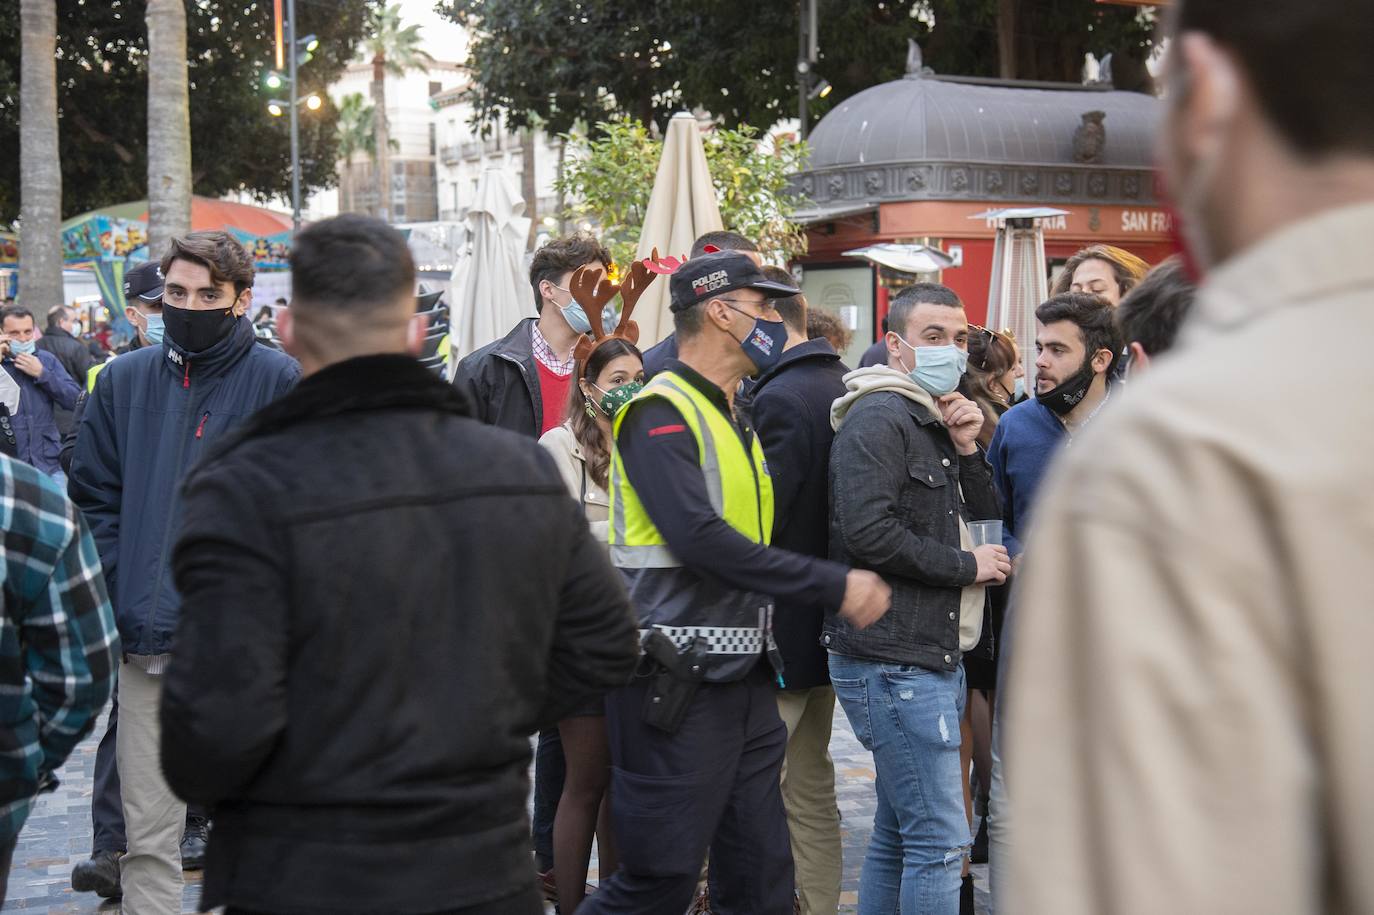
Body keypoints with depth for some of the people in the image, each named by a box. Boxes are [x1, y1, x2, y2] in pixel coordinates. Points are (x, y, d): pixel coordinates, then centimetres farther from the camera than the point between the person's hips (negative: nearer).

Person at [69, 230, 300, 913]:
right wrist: (123, 599, -2)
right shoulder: (124, 380, 8)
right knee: (147, 832, 6)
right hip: (147, 640, 3)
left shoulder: (279, 381, -2)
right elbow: (93, 498, 10)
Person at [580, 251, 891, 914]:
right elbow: (701, 541, -22)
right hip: (676, 685, -9)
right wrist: (834, 588, -19)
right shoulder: (661, 414, -11)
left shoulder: (735, 420, 19)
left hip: (743, 679, 9)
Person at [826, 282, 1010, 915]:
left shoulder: (939, 423, 20)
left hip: (932, 658, 10)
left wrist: (968, 452, 2)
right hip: (894, 661, -10)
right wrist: (966, 566, -12)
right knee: (940, 840, -10)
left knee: (897, 835, 15)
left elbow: (986, 526, 19)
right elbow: (869, 533, -23)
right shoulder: (878, 418, -11)